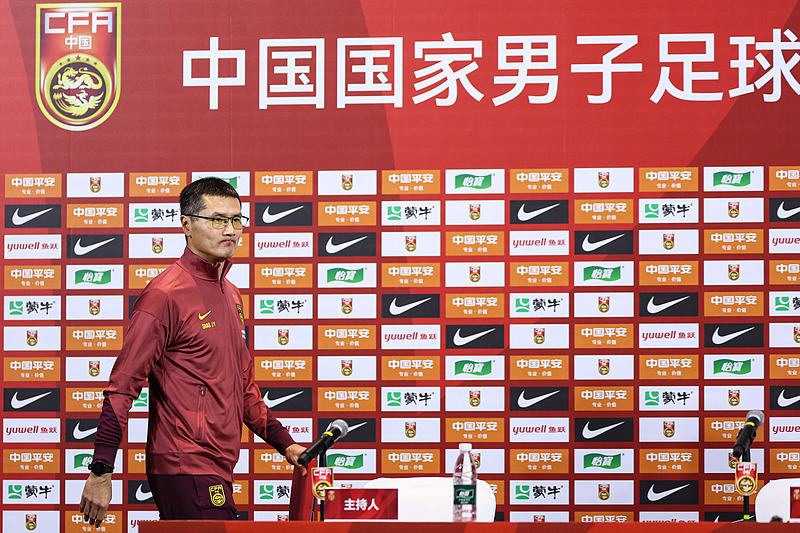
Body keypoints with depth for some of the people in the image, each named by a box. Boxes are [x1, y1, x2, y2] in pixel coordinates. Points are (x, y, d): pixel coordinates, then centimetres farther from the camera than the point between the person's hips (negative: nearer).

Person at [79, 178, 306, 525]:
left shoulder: (231, 296, 18)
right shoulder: (166, 294, -10)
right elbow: (122, 387, -13)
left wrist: (285, 443, 22)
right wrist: (101, 473, -17)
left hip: (216, 469, 9)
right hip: (186, 469, -8)